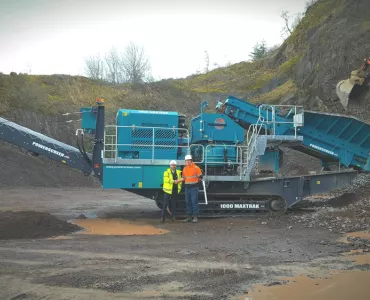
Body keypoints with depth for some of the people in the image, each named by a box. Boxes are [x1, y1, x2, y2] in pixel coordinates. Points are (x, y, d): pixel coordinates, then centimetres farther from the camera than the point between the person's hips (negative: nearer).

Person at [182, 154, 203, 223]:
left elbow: (200, 177, -1)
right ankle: (188, 217, 16)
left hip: (194, 187, -6)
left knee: (194, 202, -7)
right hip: (187, 187, 6)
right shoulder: (184, 169, 14)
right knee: (188, 202, 9)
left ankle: (195, 217, -3)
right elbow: (183, 178, 22)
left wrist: (198, 177, -18)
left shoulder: (196, 168, -5)